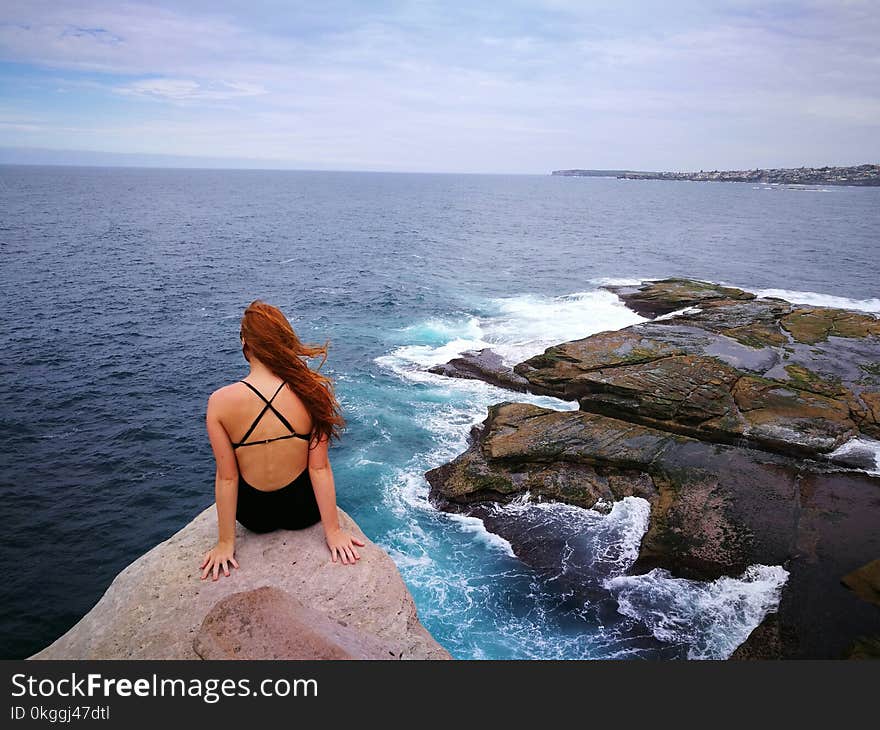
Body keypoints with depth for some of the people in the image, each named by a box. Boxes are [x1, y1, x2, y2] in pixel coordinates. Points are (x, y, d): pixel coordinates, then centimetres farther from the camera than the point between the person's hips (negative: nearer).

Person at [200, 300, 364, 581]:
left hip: (252, 515, 0)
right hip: (303, 510, 0)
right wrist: (333, 530, -6)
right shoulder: (311, 390, -21)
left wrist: (225, 543, -3)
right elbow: (319, 468, -16)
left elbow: (226, 478, -14)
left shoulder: (219, 401, -21)